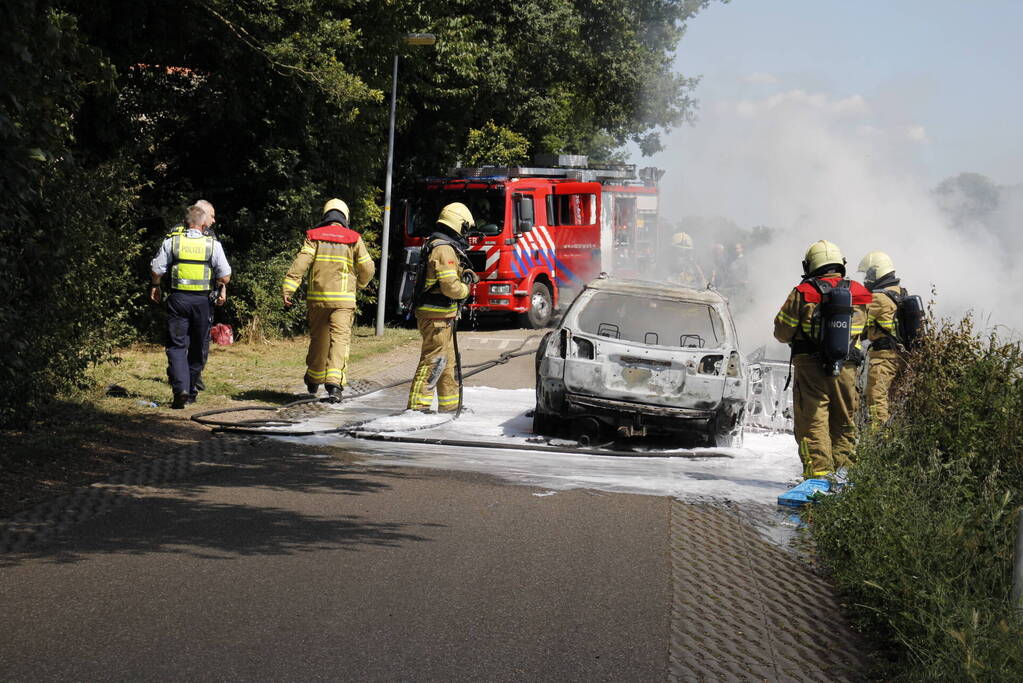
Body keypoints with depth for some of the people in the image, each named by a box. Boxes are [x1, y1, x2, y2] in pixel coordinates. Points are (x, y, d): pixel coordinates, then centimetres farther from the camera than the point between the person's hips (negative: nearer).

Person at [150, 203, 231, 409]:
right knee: (198, 347, 14)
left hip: (178, 298, 0)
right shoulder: (213, 244, -2)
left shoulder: (172, 241, -1)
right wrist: (222, 287, 19)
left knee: (177, 345, 1)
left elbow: (157, 270, 0)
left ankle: (180, 388, -16)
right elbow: (225, 276, -4)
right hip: (202, 300, 0)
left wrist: (155, 287, 19)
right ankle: (191, 389, 20)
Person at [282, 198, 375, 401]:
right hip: (343, 300, -2)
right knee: (340, 339, -7)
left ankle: (313, 379, 33)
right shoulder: (354, 239, 2)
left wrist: (288, 287, -13)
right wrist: (360, 284, 26)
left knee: (318, 338, 18)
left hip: (317, 298, 2)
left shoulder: (314, 237, 4)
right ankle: (334, 383, -22)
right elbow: (367, 269, 5)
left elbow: (301, 262, -9)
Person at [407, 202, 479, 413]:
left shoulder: (434, 244, 15)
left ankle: (449, 404, 26)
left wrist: (465, 275, 7)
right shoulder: (444, 249, -19)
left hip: (441, 316, 11)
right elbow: (450, 287, -24)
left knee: (447, 361, 18)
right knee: (434, 360, -9)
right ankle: (418, 404, -9)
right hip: (437, 316, -11)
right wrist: (466, 288, -4)